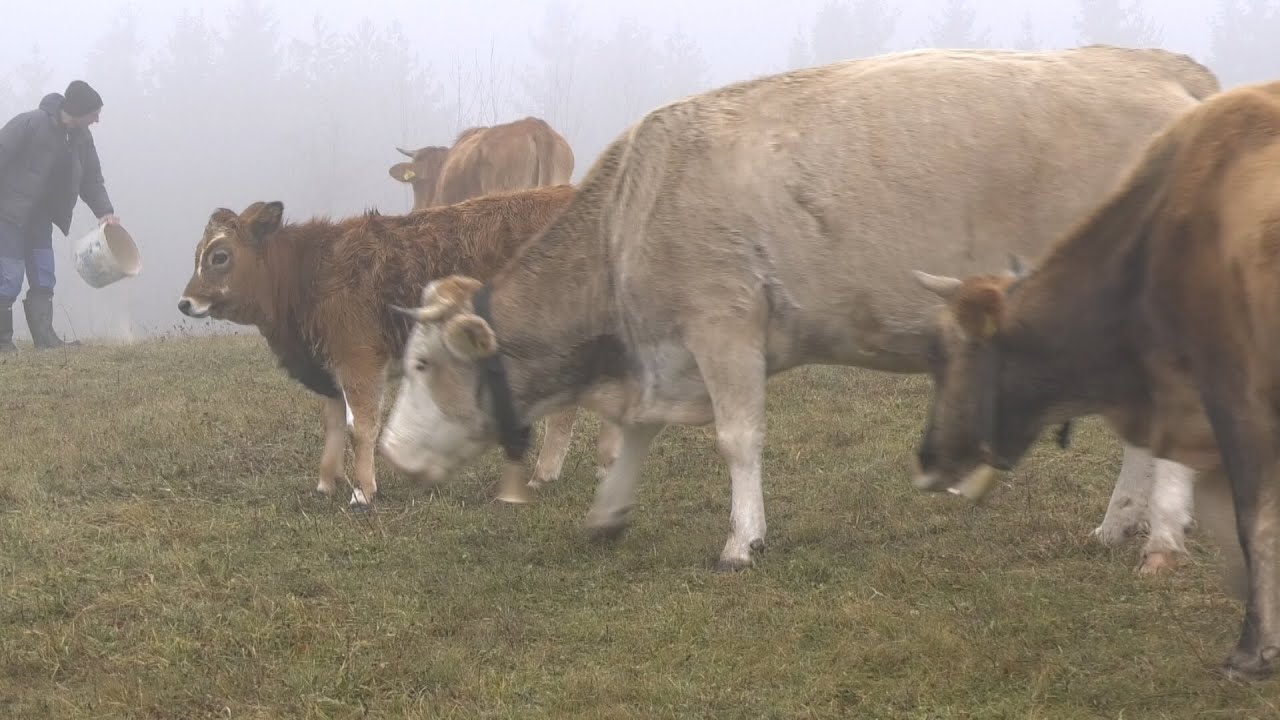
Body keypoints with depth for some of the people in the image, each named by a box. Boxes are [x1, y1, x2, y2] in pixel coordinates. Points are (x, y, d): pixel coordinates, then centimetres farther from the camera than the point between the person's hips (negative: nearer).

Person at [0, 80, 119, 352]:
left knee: (43, 281, 3)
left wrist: (104, 211, -7)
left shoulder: (81, 137, 2)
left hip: (39, 219, 8)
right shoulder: (29, 124, -21)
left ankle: (45, 339, 4)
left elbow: (91, 178, 8)